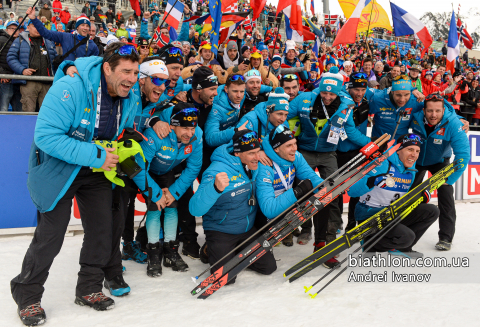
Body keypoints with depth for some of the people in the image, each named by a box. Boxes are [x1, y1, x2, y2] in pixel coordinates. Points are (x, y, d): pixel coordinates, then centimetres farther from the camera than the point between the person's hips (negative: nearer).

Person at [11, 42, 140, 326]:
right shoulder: (69, 89, -27)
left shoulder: (131, 98, -6)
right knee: (50, 236, -3)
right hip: (57, 167, -6)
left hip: (97, 171, 6)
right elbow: (46, 136, -31)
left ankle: (89, 289, 26)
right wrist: (94, 155, -33)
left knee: (103, 229, 6)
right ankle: (27, 295, 20)